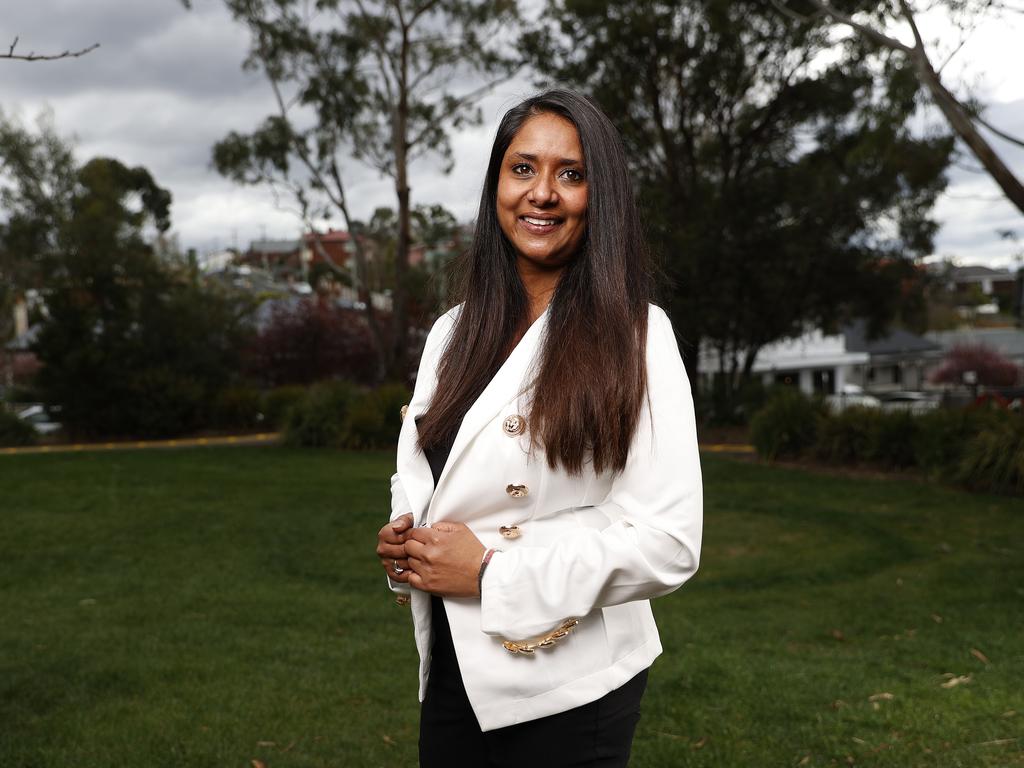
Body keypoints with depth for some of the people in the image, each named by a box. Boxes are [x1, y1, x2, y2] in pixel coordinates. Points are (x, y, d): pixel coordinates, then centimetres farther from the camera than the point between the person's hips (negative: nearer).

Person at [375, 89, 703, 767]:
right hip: (452, 673, 5)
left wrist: (490, 573, -19)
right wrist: (403, 539, -6)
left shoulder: (633, 337, -13)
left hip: (566, 692, -5)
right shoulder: (453, 332, 5)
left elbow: (668, 543, -18)